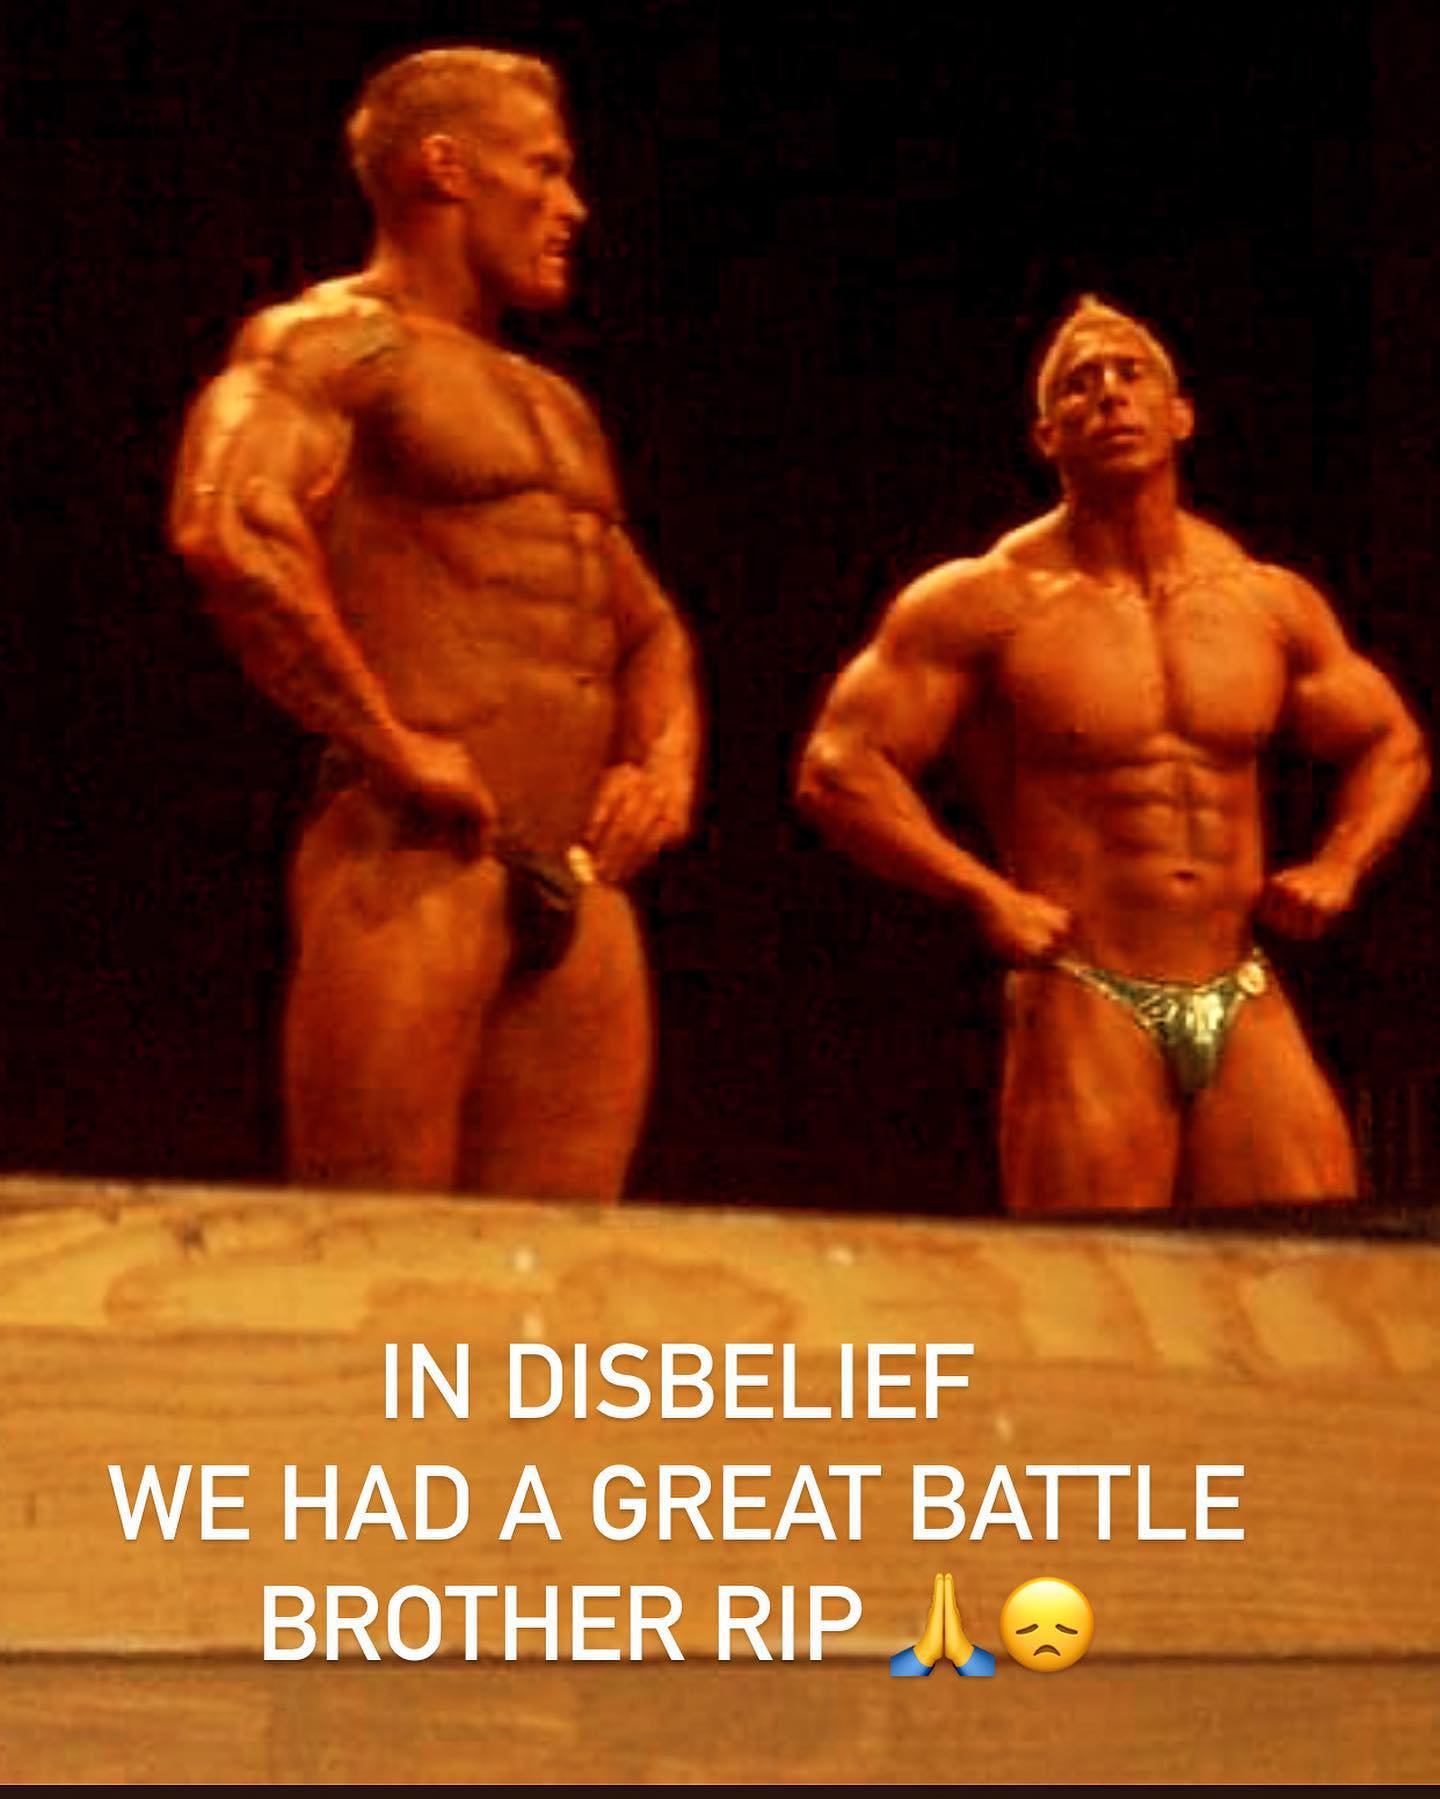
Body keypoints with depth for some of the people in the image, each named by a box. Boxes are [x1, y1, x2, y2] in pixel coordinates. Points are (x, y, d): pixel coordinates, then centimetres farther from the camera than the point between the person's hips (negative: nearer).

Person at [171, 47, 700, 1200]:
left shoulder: (556, 407, 27)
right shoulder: (334, 344, 0)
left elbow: (650, 629, 34)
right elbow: (229, 533, -20)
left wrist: (666, 763, 12)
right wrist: (391, 745, -18)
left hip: (583, 893, 8)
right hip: (414, 868, -8)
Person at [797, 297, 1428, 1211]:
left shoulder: (1269, 602, 11)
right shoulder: (989, 603, -2)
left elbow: (1392, 744, 25)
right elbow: (838, 767, -5)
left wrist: (1339, 865, 7)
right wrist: (982, 892, -14)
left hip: (1246, 1010, 4)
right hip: (1085, 1009, -4)